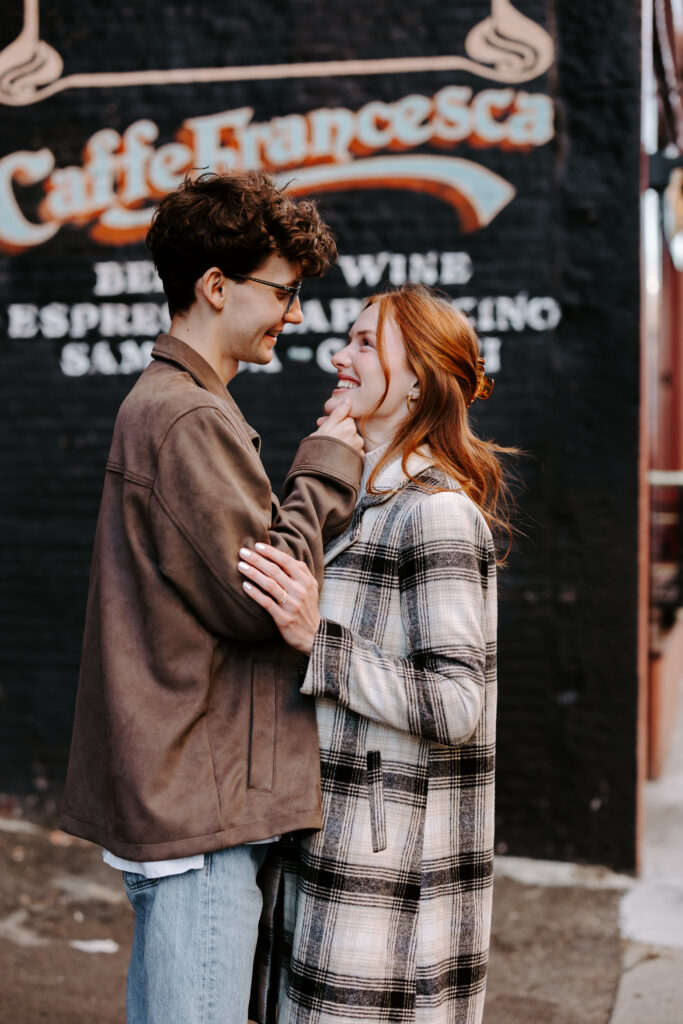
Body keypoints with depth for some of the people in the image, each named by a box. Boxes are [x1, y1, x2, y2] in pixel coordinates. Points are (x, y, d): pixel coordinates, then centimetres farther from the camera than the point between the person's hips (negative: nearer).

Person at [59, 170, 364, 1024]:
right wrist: (329, 465, -8)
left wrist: (323, 466, 8)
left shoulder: (160, 404, 17)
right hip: (200, 803, -11)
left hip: (165, 791, 11)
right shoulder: (191, 420, -17)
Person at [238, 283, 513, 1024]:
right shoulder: (367, 501, 11)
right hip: (341, 841, 9)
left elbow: (457, 707, -23)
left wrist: (317, 641, -28)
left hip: (393, 864, -9)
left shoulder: (436, 513, -19)